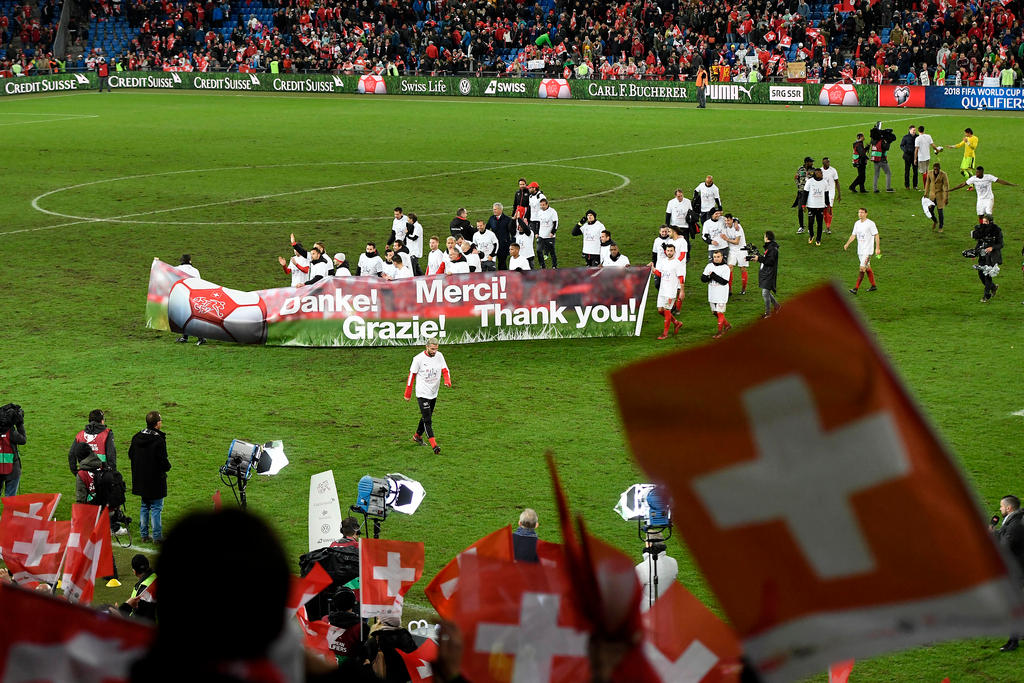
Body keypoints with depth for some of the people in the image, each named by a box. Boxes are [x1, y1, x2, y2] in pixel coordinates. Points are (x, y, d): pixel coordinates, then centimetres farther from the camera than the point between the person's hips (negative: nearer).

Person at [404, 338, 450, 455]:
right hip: (422, 393, -6)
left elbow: (445, 370, 3)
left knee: (427, 417, 18)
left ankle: (417, 436, 40)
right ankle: (434, 445, -20)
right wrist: (408, 394, -3)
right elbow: (412, 375, -6)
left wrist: (447, 381, -20)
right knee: (427, 420, -12)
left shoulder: (439, 356, 0)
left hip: (433, 393, 6)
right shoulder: (419, 358, -14)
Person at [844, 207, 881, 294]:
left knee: (862, 268, -12)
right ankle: (873, 285, 27)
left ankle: (856, 288, -14)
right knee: (867, 268, 15)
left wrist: (877, 248, -13)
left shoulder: (870, 224, -12)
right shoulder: (857, 223, 9)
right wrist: (847, 244, -1)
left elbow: (876, 236, -9)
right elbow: (853, 235, 14)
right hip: (860, 250, 7)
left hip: (867, 250, -7)